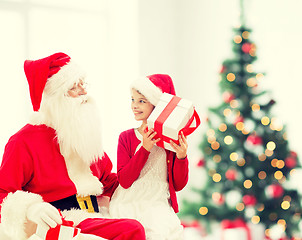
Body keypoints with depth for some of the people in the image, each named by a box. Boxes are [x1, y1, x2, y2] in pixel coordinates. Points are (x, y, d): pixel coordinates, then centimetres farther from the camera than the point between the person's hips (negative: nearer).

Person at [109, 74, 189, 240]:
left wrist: (181, 157, -12)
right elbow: (124, 181, -7)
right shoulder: (126, 137, 6)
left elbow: (178, 185, 5)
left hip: (158, 205, 0)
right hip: (128, 205, 0)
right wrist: (144, 149, -15)